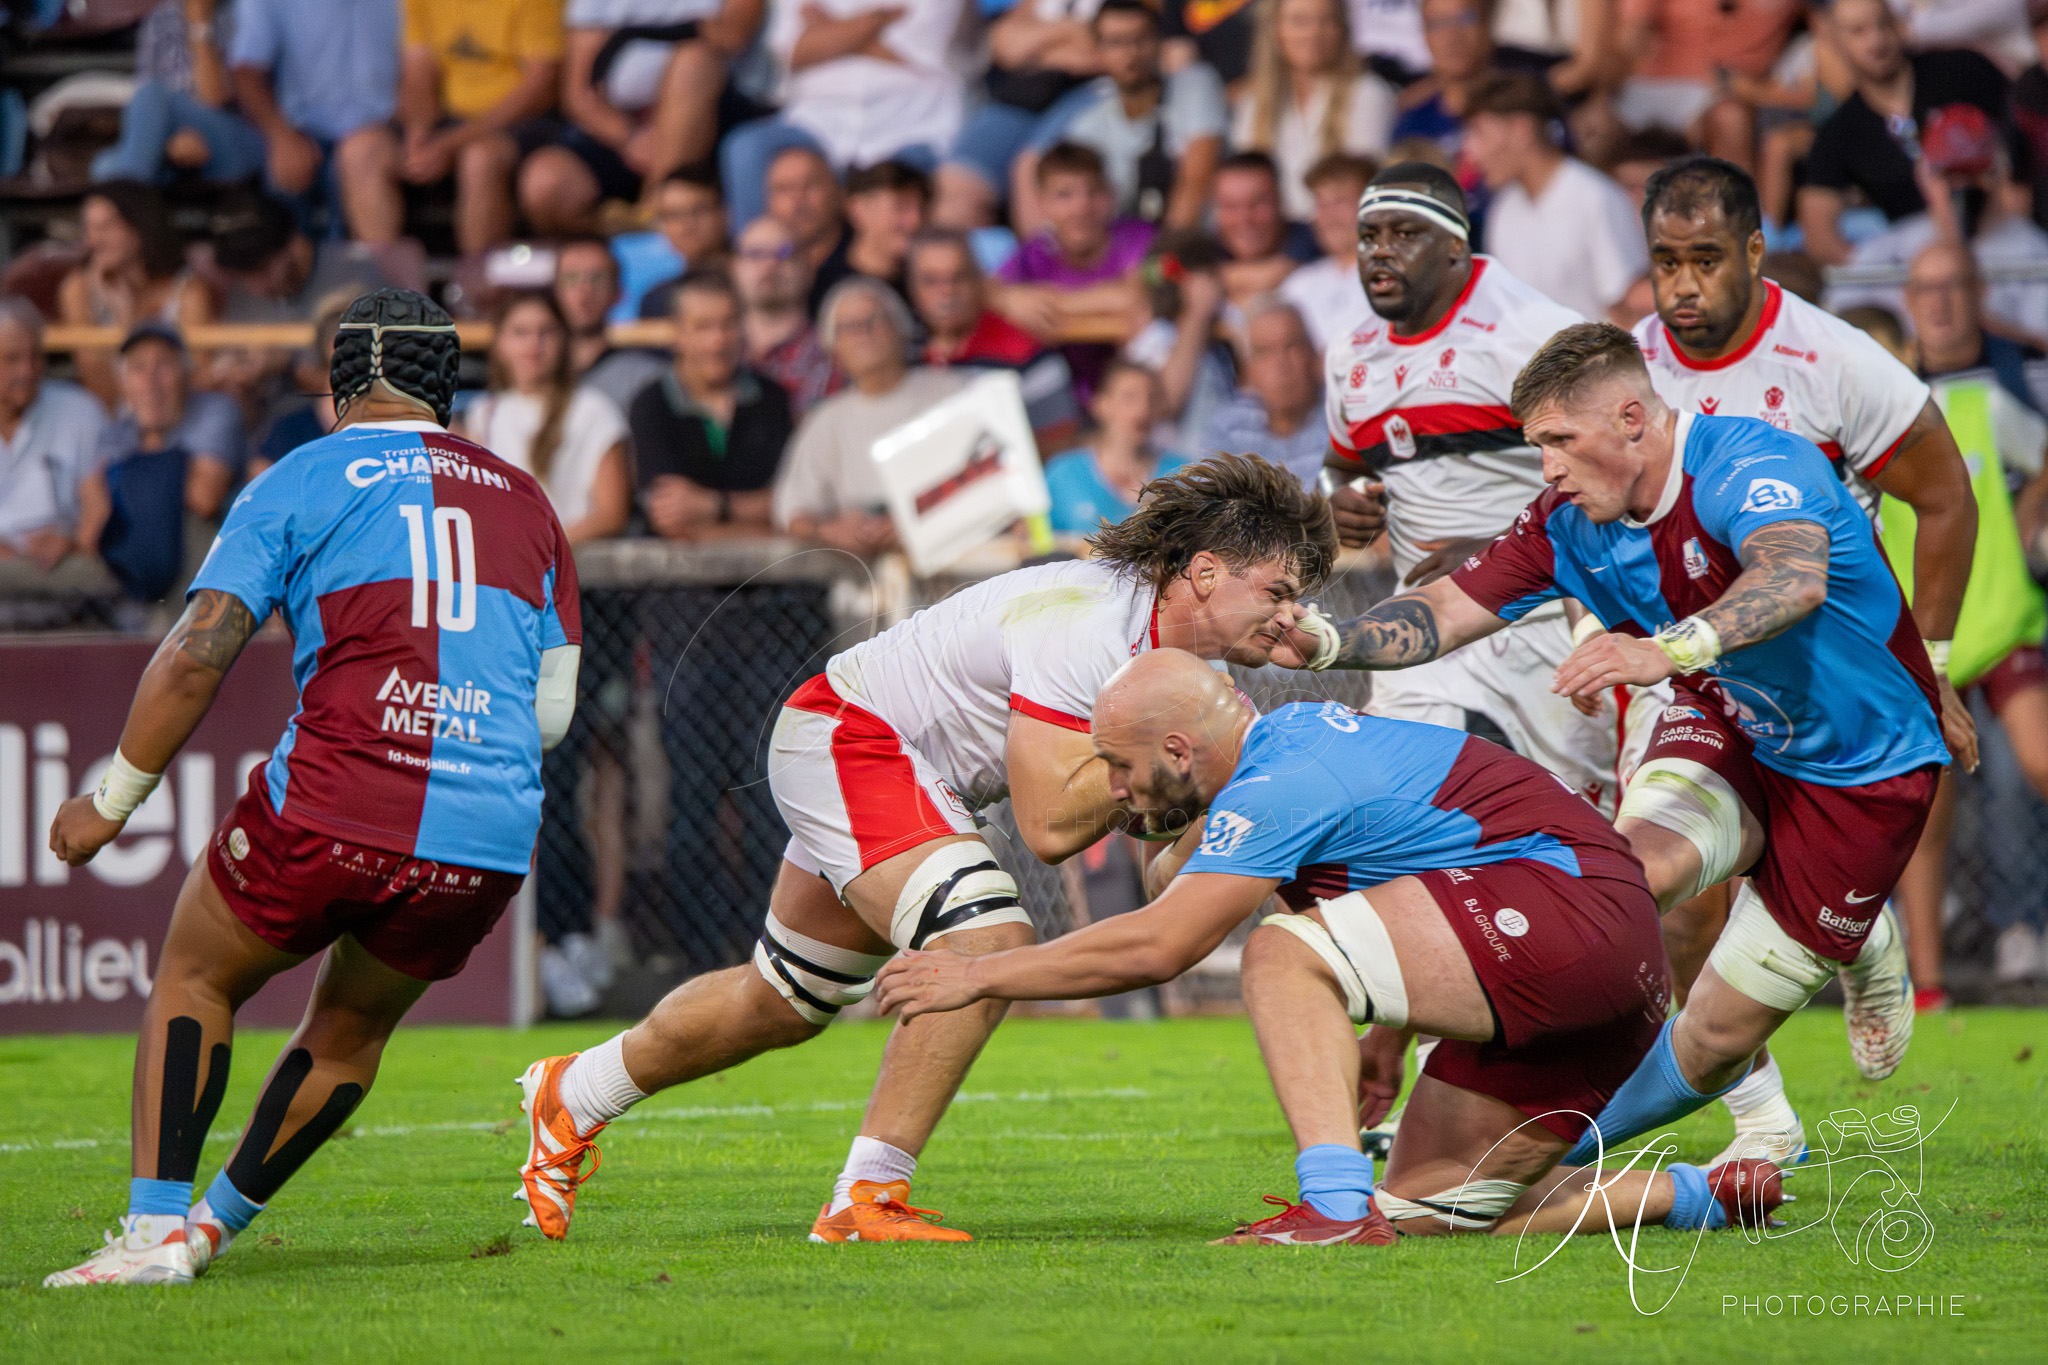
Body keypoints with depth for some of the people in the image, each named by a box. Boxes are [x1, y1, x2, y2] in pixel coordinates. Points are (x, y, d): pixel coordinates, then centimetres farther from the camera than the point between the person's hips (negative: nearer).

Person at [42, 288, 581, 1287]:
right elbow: (553, 707, 16)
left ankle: (156, 1226, 4)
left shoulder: (299, 483, 5)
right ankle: (219, 1220, 32)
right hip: (490, 842, 4)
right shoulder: (525, 502, 17)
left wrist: (111, 801, 6)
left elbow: (195, 657, -2)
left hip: (336, 815, -4)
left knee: (193, 978, 17)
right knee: (353, 1024, 27)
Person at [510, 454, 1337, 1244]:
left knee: (782, 1006, 21)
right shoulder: (1084, 622, -31)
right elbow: (1050, 826, -34)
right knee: (986, 940, -29)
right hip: (848, 740, -10)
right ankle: (865, 1199, -24)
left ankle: (573, 1094, 43)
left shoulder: (1177, 643, -3)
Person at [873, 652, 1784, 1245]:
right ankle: (1704, 1196, 17)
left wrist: (980, 975, -8)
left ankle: (1339, 1209, -30)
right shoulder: (1295, 728, 15)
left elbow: (1154, 949, -17)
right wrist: (1386, 1028, 25)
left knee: (1285, 955, -19)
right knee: (1424, 1212, 10)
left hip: (1564, 909, -10)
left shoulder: (1281, 789, -16)